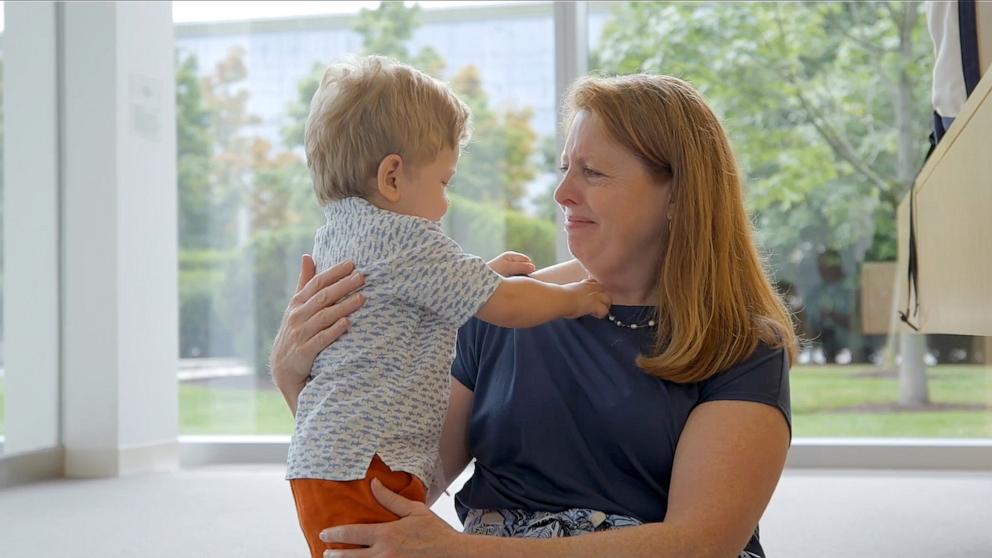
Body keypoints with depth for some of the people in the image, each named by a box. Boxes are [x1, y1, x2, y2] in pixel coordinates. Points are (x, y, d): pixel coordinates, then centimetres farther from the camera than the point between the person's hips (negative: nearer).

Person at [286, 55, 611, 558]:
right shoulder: (403, 239, -12)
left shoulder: (335, 235, 18)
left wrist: (484, 272, 33)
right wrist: (574, 298, 7)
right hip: (367, 466, -10)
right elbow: (505, 306, -10)